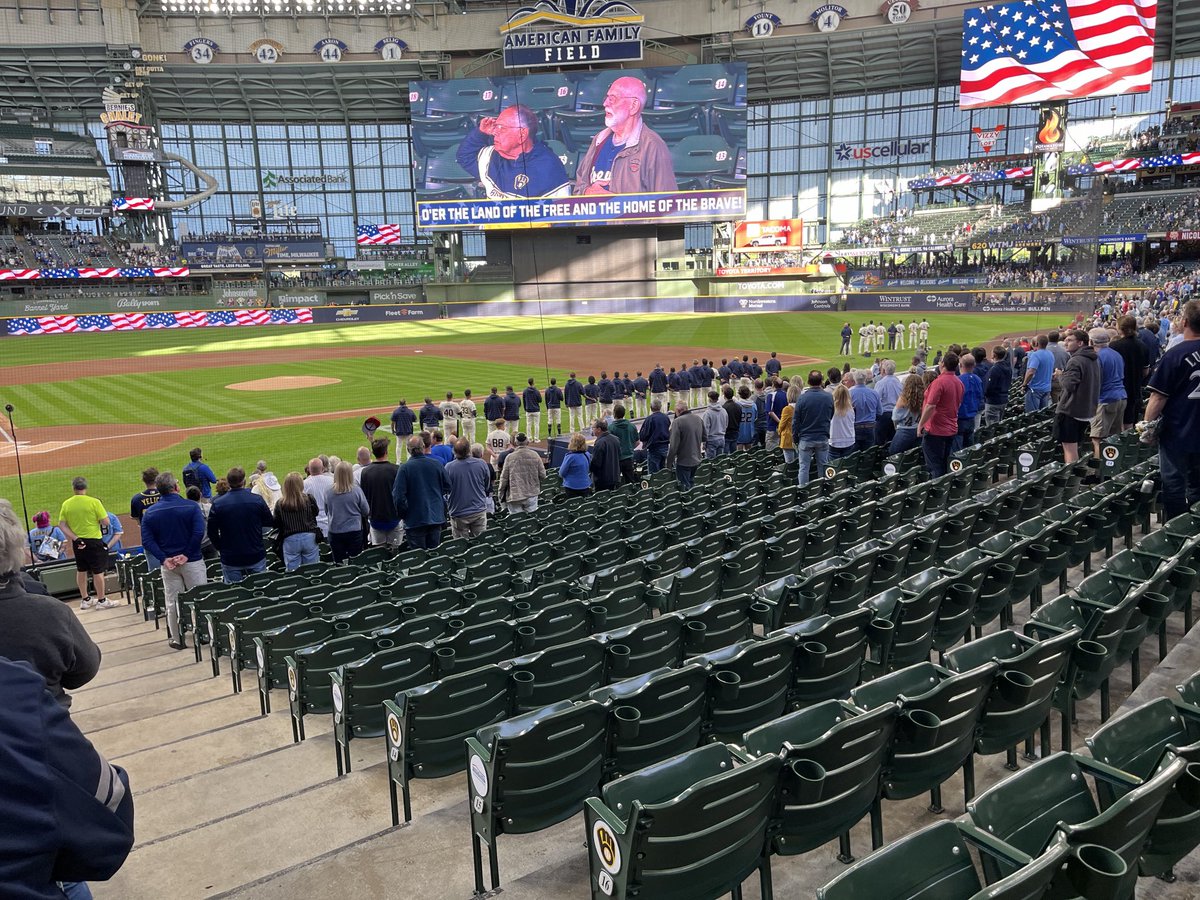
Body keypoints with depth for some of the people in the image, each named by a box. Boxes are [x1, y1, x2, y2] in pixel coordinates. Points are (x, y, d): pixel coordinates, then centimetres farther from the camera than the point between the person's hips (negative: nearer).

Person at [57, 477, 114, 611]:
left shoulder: (66, 504, 0)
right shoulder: (94, 502, -13)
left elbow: (62, 524, -3)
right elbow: (105, 521, -14)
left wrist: (75, 538, -6)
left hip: (77, 542, 5)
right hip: (94, 540, -5)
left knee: (81, 571, 17)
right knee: (98, 571, 3)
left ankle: (85, 600, 26)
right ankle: (101, 600, 9)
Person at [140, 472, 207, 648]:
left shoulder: (150, 513, 1)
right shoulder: (191, 506, -9)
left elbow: (147, 541, -5)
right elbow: (199, 533, -18)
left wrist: (164, 559, -9)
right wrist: (187, 554, -12)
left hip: (167, 564, 3)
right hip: (192, 561, -3)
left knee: (172, 602, 12)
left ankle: (177, 639, 19)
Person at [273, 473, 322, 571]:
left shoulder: (280, 504, -9)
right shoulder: (309, 499, -8)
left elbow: (275, 523, 1)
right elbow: (315, 512, 11)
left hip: (290, 540, 0)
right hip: (309, 537, 1)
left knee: (293, 574, 7)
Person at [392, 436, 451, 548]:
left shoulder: (404, 468, -14)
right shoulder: (437, 465, -2)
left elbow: (398, 495, -14)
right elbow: (447, 488, 7)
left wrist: (402, 514, 1)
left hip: (415, 521, -3)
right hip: (436, 518, 4)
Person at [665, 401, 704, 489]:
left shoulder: (677, 422, -19)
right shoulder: (699, 419, 3)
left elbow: (674, 446, -20)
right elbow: (704, 438, 15)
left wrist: (669, 463, -12)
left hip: (684, 462, -7)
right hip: (697, 460, 7)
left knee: (685, 488, 3)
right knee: (692, 483, 23)